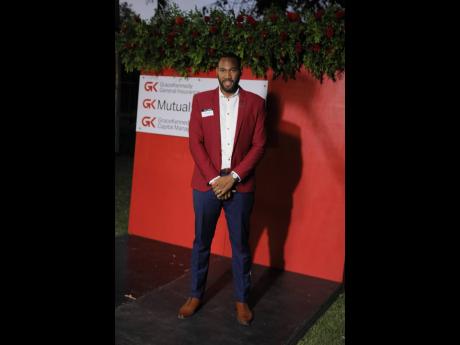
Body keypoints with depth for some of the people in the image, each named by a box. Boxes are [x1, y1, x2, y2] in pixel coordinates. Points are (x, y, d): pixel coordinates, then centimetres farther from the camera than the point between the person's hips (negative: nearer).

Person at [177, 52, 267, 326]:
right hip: (206, 184, 1)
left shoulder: (255, 103, 2)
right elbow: (195, 143, -2)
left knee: (241, 245, 8)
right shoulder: (201, 100, 4)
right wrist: (214, 179, -10)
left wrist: (233, 177, -11)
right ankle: (196, 295, 27)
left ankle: (242, 300, 23)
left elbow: (259, 145, -2)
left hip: (240, 185, 0)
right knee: (201, 243, 11)